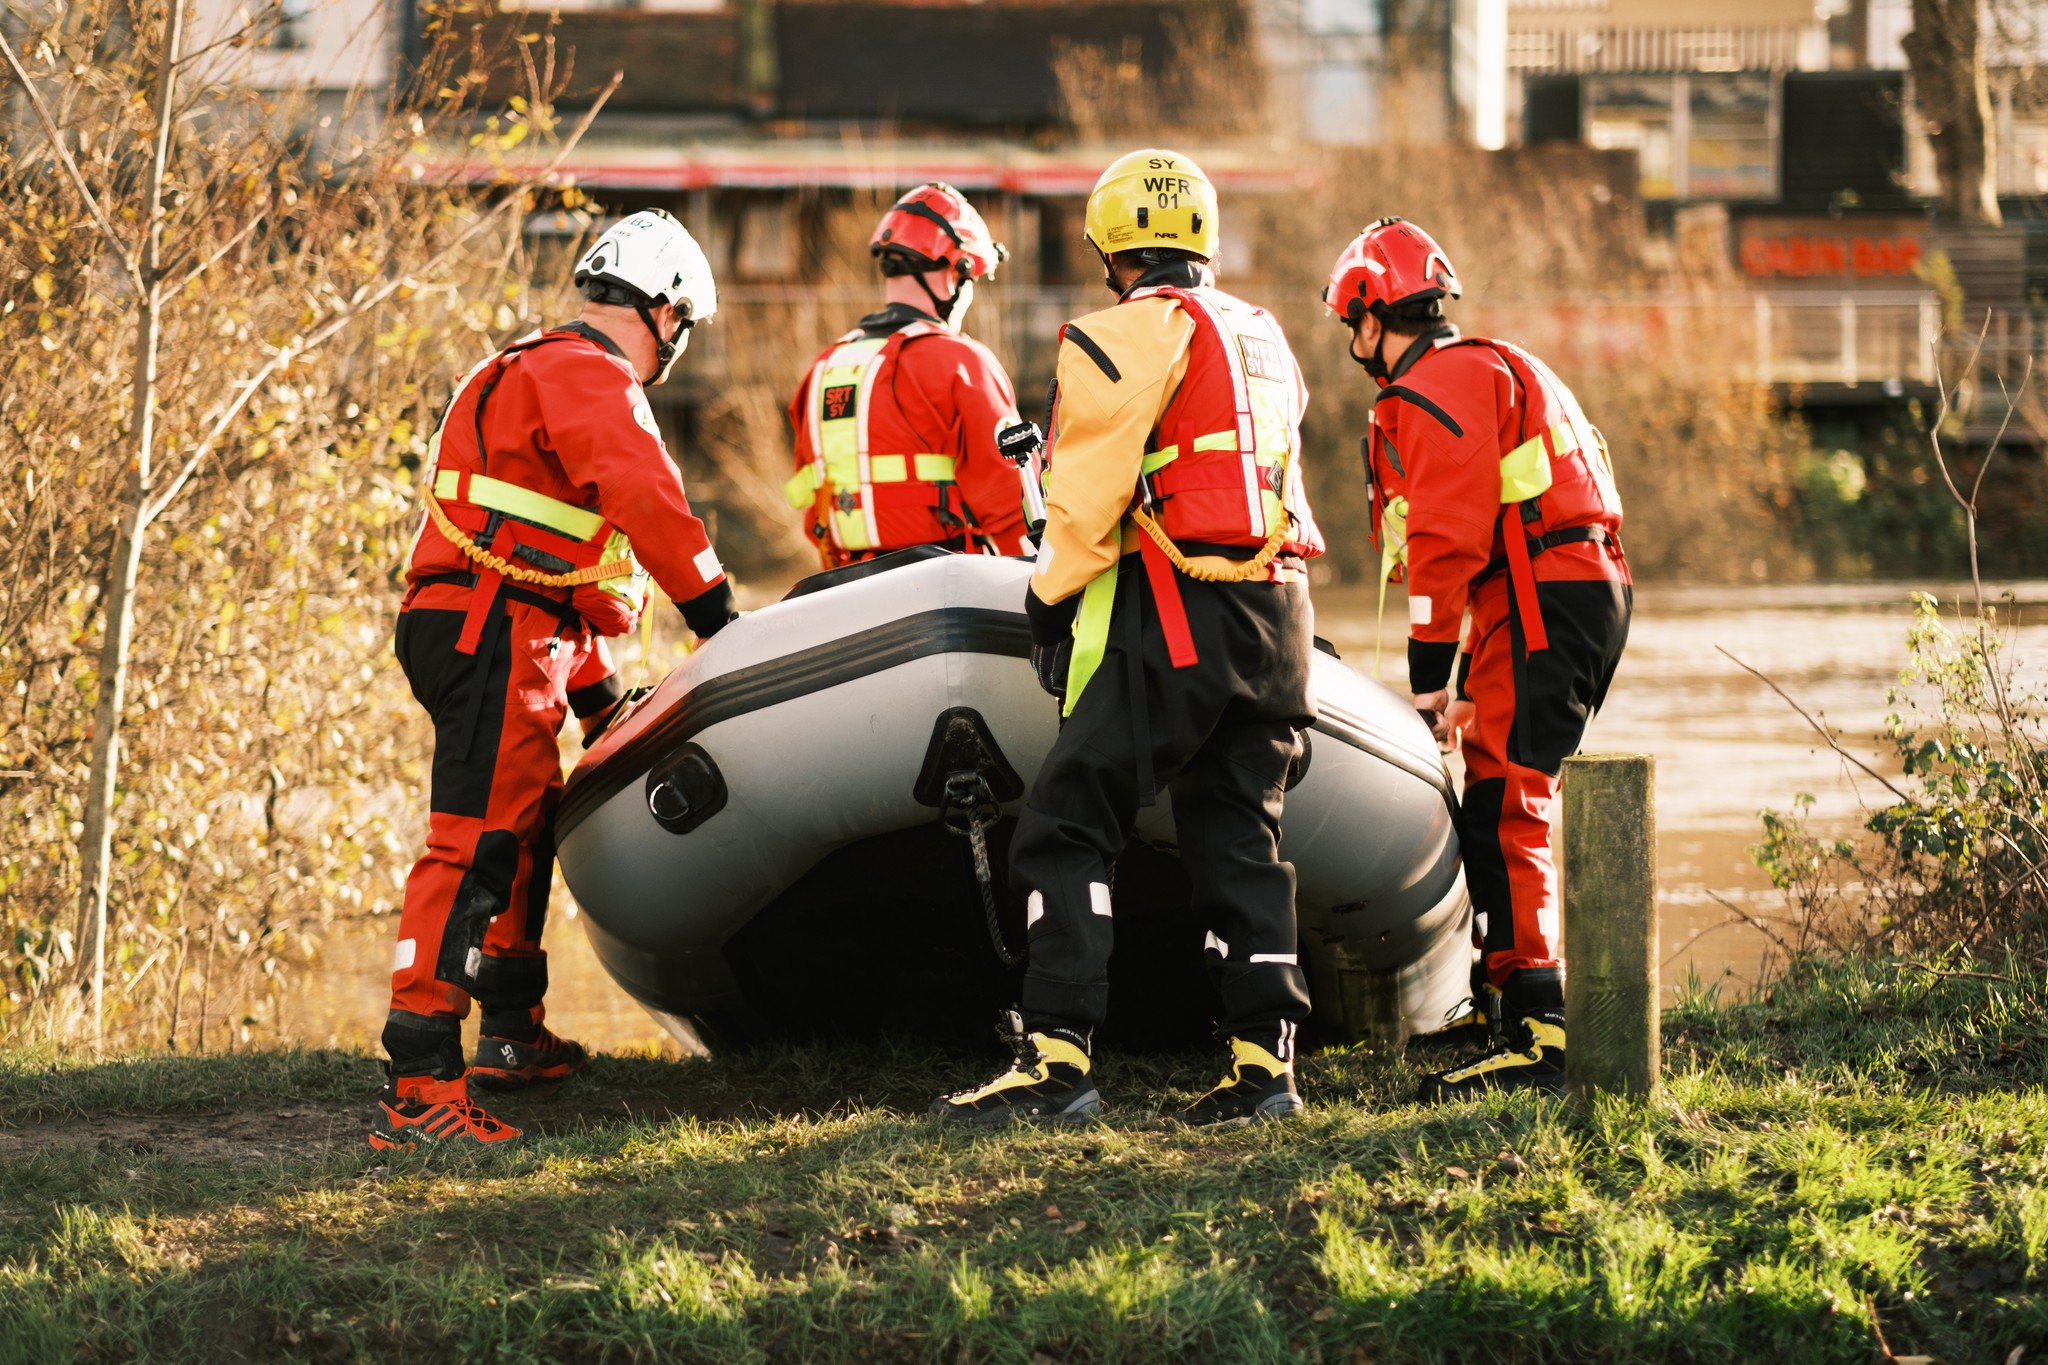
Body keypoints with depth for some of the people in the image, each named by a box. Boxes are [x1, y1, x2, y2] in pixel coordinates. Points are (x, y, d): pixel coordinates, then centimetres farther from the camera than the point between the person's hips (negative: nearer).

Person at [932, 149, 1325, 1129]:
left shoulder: (1125, 336, -7)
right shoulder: (1268, 340, 17)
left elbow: (1086, 500, -9)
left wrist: (1050, 603, 2)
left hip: (1177, 612, -7)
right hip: (1280, 621, 7)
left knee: (1067, 829, -5)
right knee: (1241, 838, 13)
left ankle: (1057, 1056, -13)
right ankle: (1264, 1059, 8)